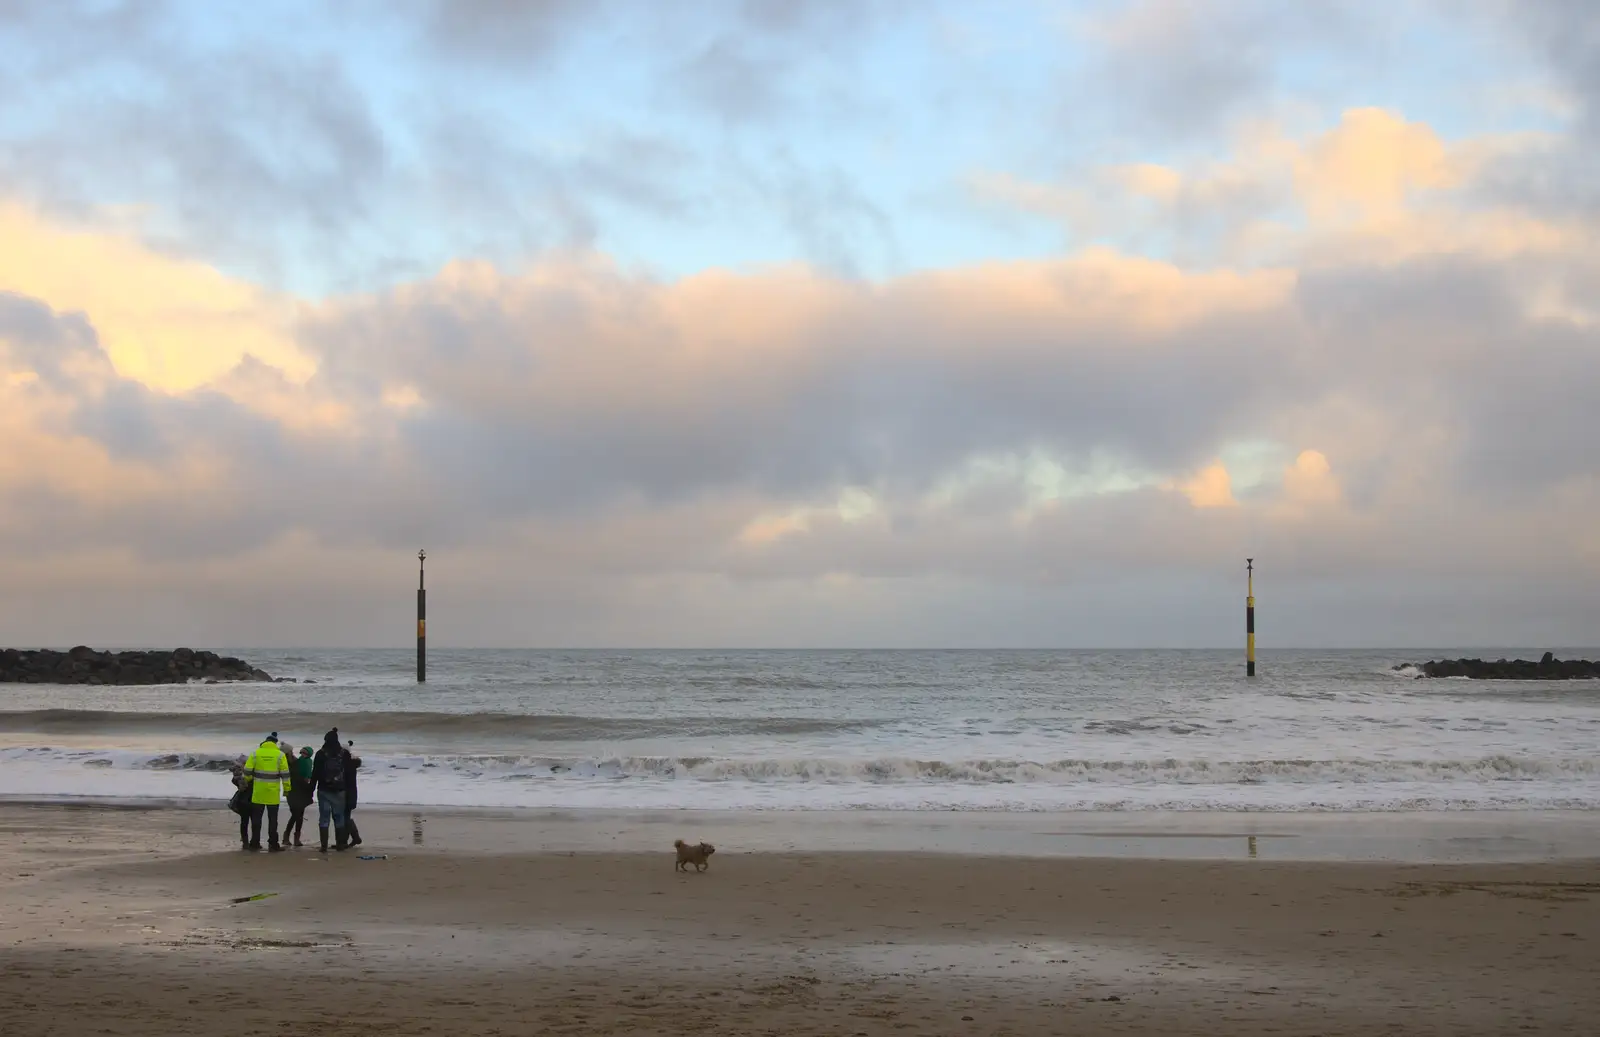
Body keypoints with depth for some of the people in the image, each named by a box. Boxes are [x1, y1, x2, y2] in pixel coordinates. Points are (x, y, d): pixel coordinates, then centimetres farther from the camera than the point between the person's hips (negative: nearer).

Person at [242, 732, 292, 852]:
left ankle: (255, 843, 14)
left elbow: (247, 771, -1)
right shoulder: (280, 755, -4)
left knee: (256, 817, 11)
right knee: (272, 819, 5)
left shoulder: (256, 753, -1)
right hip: (273, 793, -1)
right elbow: (285, 774, -6)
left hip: (258, 792, 1)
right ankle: (273, 844, 4)